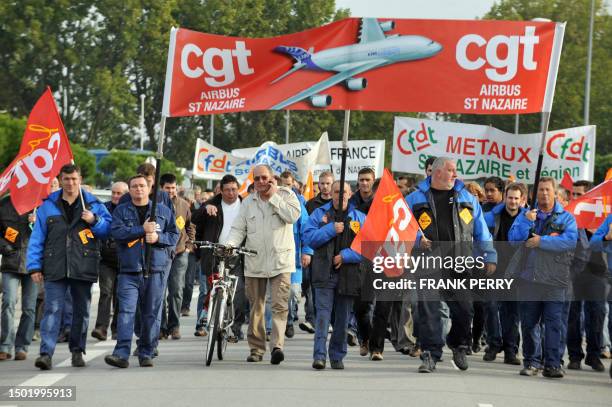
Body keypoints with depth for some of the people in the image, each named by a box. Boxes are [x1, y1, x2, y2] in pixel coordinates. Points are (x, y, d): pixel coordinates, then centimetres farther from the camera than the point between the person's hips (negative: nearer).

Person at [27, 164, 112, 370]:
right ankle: (46, 353, -14)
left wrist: (95, 221, -11)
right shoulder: (48, 206, 7)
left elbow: (109, 230, 8)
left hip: (83, 268, 1)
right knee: (52, 309, -10)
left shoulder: (93, 205, 8)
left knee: (81, 311, 9)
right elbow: (37, 238, 6)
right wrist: (34, 266, -1)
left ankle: (77, 351, 22)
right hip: (55, 269, -1)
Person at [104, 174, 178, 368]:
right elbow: (117, 232, -7)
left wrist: (158, 237, -10)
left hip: (156, 271, 1)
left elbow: (174, 235, 9)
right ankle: (121, 354, -18)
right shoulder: (121, 211, 9)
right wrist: (143, 230, -12)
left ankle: (146, 354, 12)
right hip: (129, 271, -1)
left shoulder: (163, 211, 12)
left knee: (151, 314, 4)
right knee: (126, 311, -12)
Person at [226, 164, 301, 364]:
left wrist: (273, 197, -9)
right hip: (254, 262, 4)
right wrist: (230, 245, -11)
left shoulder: (286, 195, 3)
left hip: (280, 261, -4)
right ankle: (256, 348, 17)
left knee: (279, 305, -14)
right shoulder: (248, 202, 12)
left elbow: (293, 215, -14)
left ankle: (277, 346, -20)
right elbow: (239, 228, 7)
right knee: (255, 307, 9)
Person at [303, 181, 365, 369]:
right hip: (325, 274, -1)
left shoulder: (360, 218, 9)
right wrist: (331, 229, -13)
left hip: (349, 274, 2)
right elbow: (309, 237, -3)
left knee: (343, 318, 8)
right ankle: (319, 355, -15)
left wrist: (345, 256, -10)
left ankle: (337, 356, 18)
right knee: (323, 314, -12)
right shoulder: (319, 214, 9)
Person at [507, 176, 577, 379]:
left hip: (554, 279, -2)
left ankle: (552, 365, -5)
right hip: (528, 277, 2)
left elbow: (570, 240, -11)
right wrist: (527, 221, -14)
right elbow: (513, 238, 0)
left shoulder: (566, 218, 7)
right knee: (529, 322, 6)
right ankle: (531, 362, 14)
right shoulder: (526, 215, 14)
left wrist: (541, 241, -13)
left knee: (554, 322, -6)